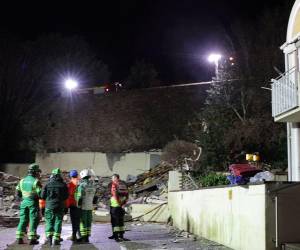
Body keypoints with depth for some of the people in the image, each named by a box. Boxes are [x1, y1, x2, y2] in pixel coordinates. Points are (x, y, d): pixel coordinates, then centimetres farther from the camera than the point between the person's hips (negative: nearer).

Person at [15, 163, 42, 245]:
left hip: (24, 202, 5)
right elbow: (40, 193, -15)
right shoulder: (36, 181, -11)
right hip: (33, 202, -5)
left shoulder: (22, 181, 7)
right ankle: (32, 239, 0)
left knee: (23, 220, 10)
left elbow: (18, 193, 11)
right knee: (33, 220, 1)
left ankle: (19, 238, 7)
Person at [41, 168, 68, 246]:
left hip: (49, 206, 0)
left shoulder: (48, 184, -3)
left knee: (49, 222, 9)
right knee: (58, 222, 6)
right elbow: (66, 196, 2)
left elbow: (42, 196, -1)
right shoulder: (63, 185, -2)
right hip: (60, 206, 0)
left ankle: (49, 237, -7)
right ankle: (56, 239, 2)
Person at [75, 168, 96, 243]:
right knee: (89, 222, 9)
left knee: (83, 222, -1)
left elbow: (79, 197, -16)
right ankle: (87, 237, 13)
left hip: (83, 206, -6)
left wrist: (78, 205, -9)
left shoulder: (82, 185, -15)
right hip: (90, 206, 6)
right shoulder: (92, 185, 7)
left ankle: (83, 237, 1)